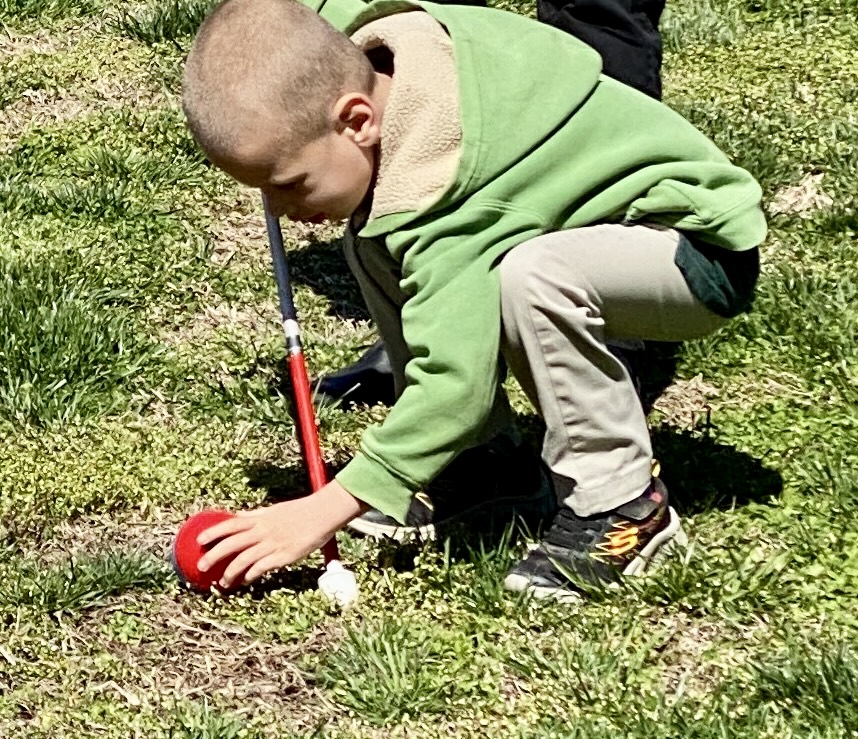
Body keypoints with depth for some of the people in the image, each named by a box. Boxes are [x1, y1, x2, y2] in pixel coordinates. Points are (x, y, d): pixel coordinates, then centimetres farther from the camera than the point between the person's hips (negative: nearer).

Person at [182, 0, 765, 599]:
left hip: (703, 243, -9)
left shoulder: (436, 190, -35)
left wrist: (329, 508, -34)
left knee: (528, 274, -39)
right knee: (373, 242, -2)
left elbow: (455, 381, -37)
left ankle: (623, 508, -20)